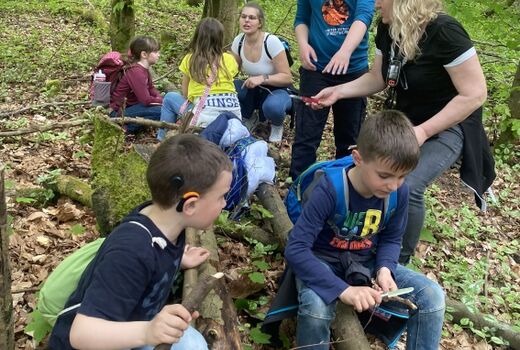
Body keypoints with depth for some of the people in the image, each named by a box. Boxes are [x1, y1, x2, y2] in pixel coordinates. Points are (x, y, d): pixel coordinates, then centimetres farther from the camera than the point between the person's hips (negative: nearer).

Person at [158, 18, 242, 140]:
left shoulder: (189, 59, 6)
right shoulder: (229, 59, 9)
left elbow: (185, 94, 11)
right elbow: (228, 88, 14)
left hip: (206, 116, -2)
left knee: (170, 99, 20)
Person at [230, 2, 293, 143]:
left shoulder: (271, 42, -24)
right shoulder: (239, 40, -8)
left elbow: (287, 78, -21)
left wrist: (262, 78, -36)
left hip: (276, 91, -5)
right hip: (253, 91, 5)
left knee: (272, 106, -40)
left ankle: (277, 125, -1)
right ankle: (249, 118, 6)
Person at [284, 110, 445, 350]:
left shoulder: (399, 192, -14)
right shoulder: (330, 190, -29)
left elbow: (391, 239, 4)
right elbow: (295, 250, -33)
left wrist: (384, 268, -19)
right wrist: (343, 289, -40)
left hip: (367, 261, 5)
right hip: (323, 260, -4)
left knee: (432, 296, -12)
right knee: (316, 308, -37)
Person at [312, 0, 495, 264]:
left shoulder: (443, 32, -27)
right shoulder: (387, 30, -5)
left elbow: (475, 94, -25)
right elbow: (377, 78, 8)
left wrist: (423, 131, -27)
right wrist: (337, 92, -5)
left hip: (449, 126, -7)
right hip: (406, 119, 7)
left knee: (407, 187, -26)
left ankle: (400, 259, -2)